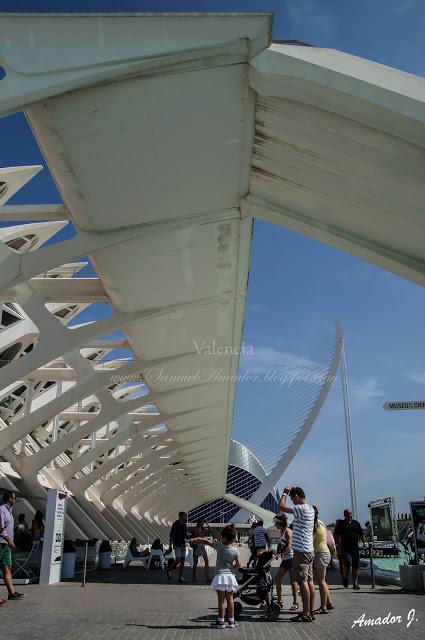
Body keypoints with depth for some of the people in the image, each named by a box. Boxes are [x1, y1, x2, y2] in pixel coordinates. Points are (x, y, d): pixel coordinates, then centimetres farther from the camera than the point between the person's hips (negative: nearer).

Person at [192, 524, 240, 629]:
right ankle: (231, 621, 16)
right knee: (230, 599, 11)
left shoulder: (219, 546, -10)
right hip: (230, 576, 3)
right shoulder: (235, 550, -4)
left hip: (220, 576, -3)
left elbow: (206, 541, 2)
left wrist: (196, 539, 16)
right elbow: (238, 565, -3)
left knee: (221, 599, 3)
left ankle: (221, 621, 7)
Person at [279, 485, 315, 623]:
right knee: (309, 581, 12)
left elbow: (282, 506, -21)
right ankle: (311, 611, 17)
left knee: (302, 582, -5)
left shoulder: (302, 509, -18)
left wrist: (285, 493, -6)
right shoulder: (310, 508, 11)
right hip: (309, 550, 10)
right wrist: (292, 491, 21)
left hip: (301, 551, -10)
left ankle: (306, 614, -2)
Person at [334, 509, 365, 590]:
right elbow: (336, 535, 1)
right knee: (348, 563, -17)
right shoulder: (341, 524, 3)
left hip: (355, 549, 4)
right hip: (345, 549, -4)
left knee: (356, 566, 4)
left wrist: (364, 543, 8)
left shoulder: (356, 523, 14)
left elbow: (361, 534, 20)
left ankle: (355, 584, 15)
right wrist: (338, 545, -7)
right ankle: (345, 579, 7)